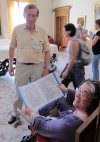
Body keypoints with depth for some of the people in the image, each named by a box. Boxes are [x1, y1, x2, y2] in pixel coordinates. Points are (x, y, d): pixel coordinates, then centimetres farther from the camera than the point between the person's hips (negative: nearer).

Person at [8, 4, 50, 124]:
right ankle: (15, 114, 36)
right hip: (21, 66, 0)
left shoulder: (42, 32, -3)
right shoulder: (17, 29, -3)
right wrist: (10, 64, 4)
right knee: (19, 92, 14)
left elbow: (47, 51, 1)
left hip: (38, 66, 0)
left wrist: (47, 67, -2)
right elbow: (12, 48, 5)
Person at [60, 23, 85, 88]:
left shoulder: (73, 41, -19)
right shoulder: (70, 41, 9)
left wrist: (66, 71, -18)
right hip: (70, 65, 9)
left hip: (76, 67, -9)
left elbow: (73, 58, -21)